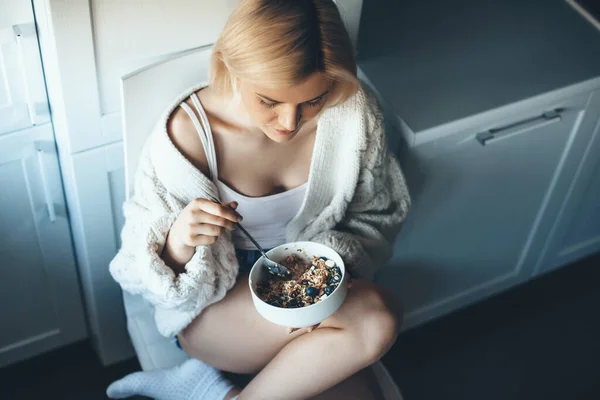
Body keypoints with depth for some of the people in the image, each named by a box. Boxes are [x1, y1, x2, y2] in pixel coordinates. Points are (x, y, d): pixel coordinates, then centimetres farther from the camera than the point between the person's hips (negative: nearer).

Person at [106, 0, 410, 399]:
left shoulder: (353, 112, -18)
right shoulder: (186, 136, -25)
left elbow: (375, 216, -1)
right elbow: (144, 270, -16)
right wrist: (178, 244, -39)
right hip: (212, 298, -4)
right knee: (375, 322, -25)